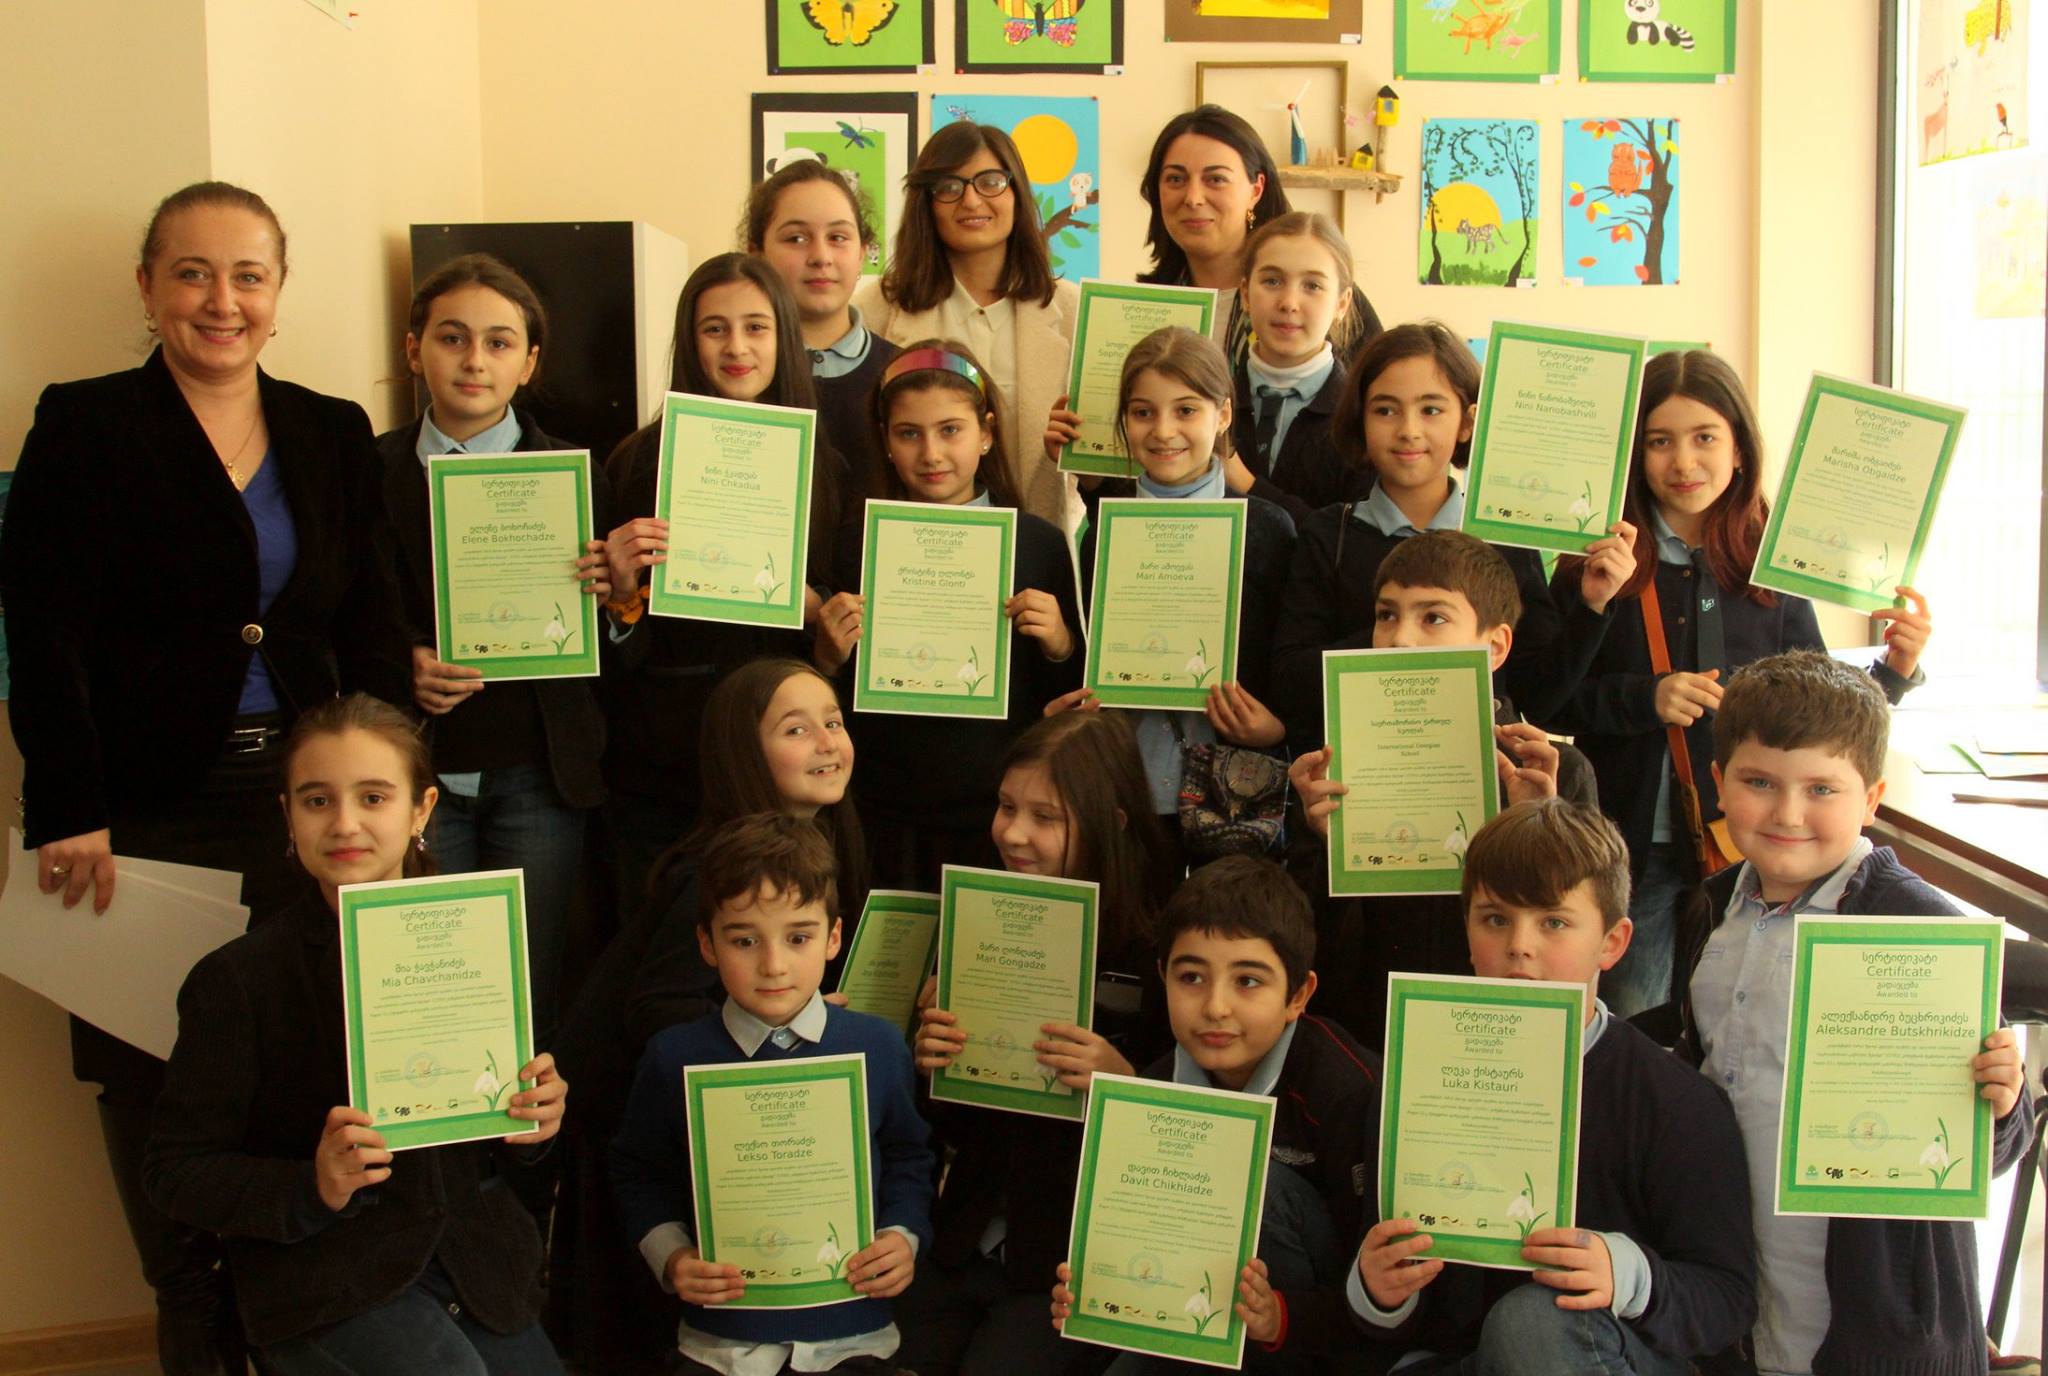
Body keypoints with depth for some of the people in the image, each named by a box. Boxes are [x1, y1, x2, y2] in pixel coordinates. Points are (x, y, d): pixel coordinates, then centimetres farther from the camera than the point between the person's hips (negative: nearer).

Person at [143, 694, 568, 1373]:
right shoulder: (238, 979, -9)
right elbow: (175, 1171, -8)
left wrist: (533, 1123, -9)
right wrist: (312, 1190, -24)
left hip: (473, 1254, 4)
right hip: (321, 1276, -4)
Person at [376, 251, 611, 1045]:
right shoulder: (372, 472, 3)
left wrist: (607, 593, -17)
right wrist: (401, 666, -14)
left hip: (535, 777, 0)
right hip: (416, 772, 0)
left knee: (530, 1004, 5)